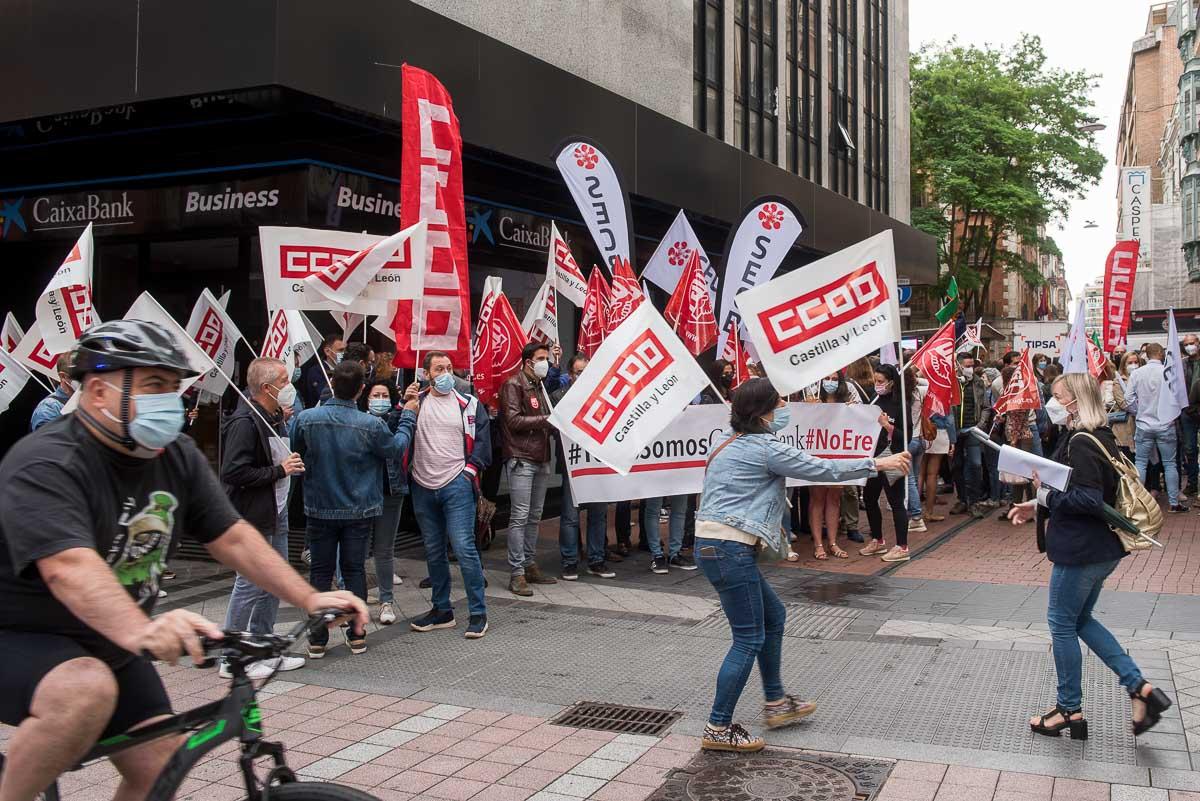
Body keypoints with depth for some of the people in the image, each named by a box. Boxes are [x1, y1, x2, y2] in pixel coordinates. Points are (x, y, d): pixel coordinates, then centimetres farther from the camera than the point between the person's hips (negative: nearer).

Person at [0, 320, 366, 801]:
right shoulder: (46, 466, -26)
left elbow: (233, 537, -3)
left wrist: (310, 599, -13)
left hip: (109, 647, 7)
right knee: (86, 690, -36)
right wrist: (142, 631, -58)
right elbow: (69, 566, -41)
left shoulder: (178, 458, -3)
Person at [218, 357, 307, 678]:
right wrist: (280, 471, -20)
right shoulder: (244, 423, -18)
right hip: (253, 517, -10)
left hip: (276, 513, 10)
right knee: (251, 585, -3)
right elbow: (233, 473, -25)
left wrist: (294, 465, 9)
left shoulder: (275, 418, 13)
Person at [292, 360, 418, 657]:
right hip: (359, 511, 0)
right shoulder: (370, 425, -18)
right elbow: (396, 447, 1)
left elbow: (297, 451, 4)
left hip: (320, 510, 1)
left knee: (320, 571, 9)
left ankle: (317, 638, 12)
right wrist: (408, 415, 13)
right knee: (354, 569, 11)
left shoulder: (306, 418, -15)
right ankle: (357, 634, 17)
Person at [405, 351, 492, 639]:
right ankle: (442, 610, 24)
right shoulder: (416, 402, 8)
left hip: (457, 485, -3)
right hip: (423, 487, 3)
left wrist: (471, 469, -6)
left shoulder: (469, 405, 4)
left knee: (464, 546, -10)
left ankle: (478, 613, -1)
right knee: (433, 551, 12)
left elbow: (482, 442, 4)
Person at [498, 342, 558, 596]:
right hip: (521, 459, -8)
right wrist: (545, 419, -16)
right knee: (520, 517, -8)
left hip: (541, 458, 8)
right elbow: (513, 420, -14)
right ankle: (517, 573, -6)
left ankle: (530, 565, 19)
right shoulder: (513, 385, -5)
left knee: (534, 516, 11)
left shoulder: (539, 385, 20)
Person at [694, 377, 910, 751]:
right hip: (729, 549, -10)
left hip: (713, 544, 10)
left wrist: (776, 406, 52)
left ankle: (775, 703, 32)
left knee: (773, 614, 22)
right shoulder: (766, 449, -11)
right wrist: (878, 464, 2)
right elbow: (823, 469, -6)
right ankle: (718, 729, 4)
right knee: (749, 638, -2)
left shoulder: (728, 439, 13)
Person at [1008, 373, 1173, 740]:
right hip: (1102, 548, 10)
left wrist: (1046, 493, -17)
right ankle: (1140, 688, 14)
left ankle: (1070, 710, 16)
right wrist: (1039, 506, 12)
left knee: (1062, 623, 4)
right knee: (1080, 619, 20)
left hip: (1081, 551, -10)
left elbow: (1089, 500, -28)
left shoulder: (1080, 444, -21)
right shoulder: (1099, 438, 11)